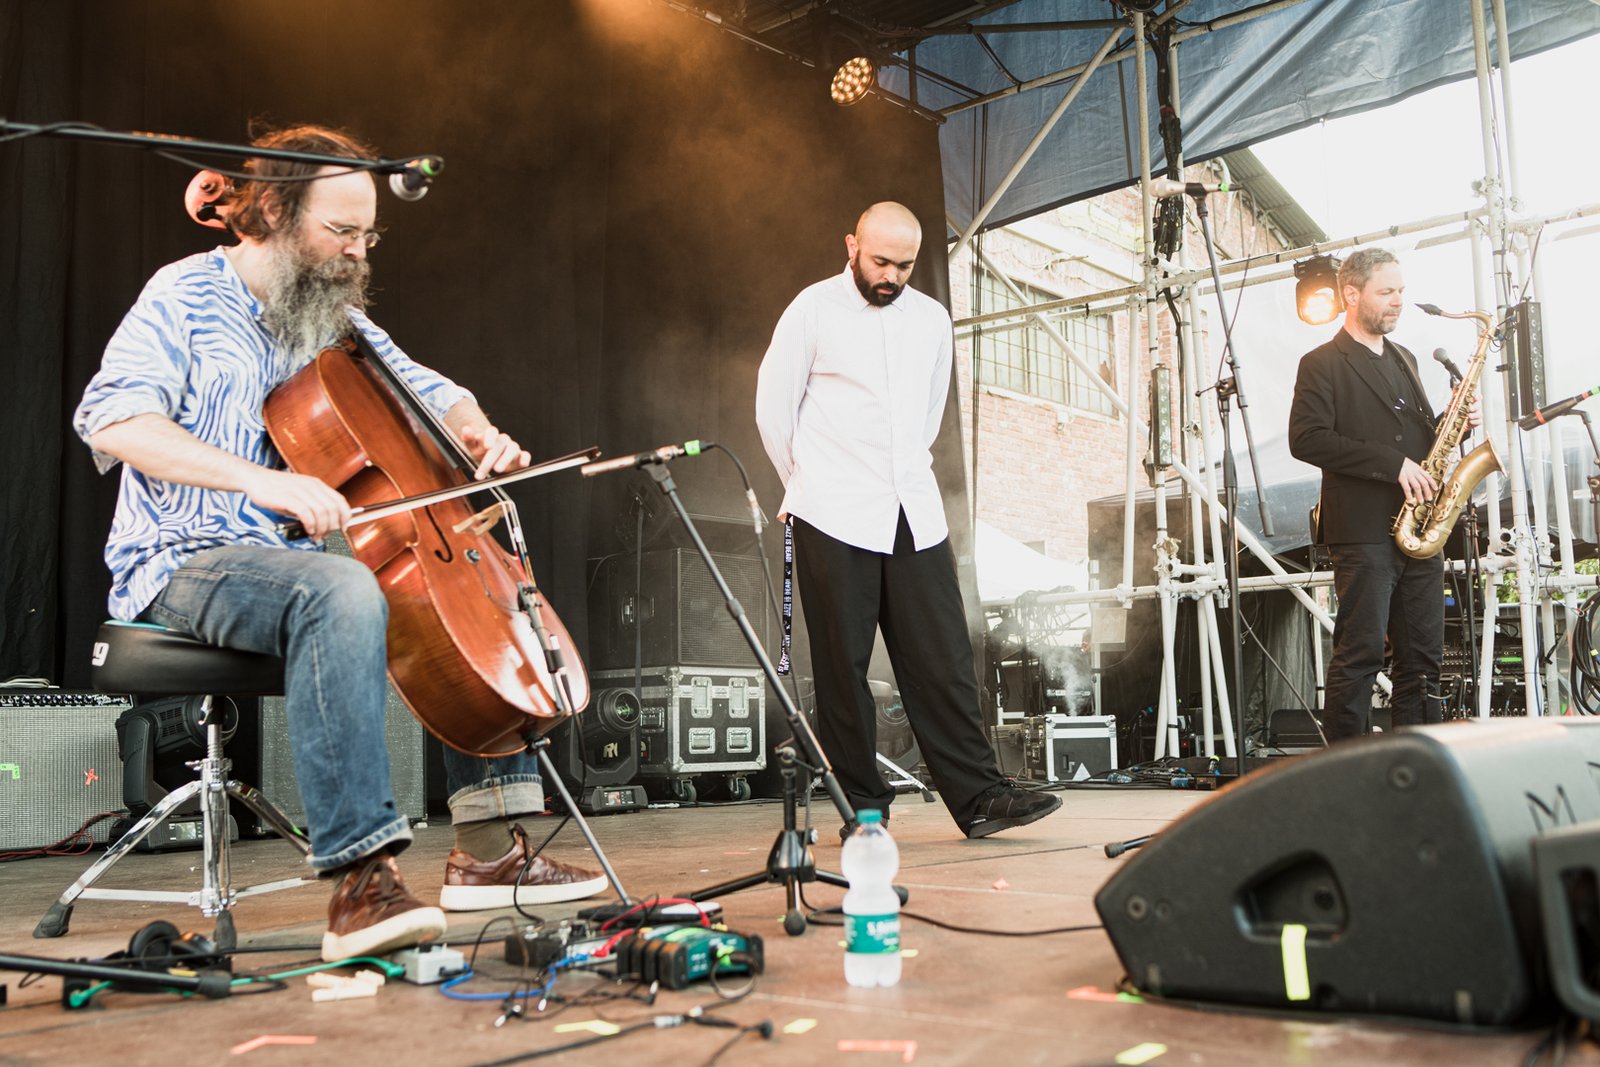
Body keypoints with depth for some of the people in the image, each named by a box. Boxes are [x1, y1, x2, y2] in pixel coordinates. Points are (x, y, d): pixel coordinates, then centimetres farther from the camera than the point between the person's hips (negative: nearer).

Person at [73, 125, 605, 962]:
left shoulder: (335, 317, 15)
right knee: (342, 591, -38)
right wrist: (259, 478, -35)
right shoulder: (188, 294, -6)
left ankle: (489, 848, -3)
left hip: (299, 558, 8)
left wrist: (479, 436, -3)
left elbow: (428, 392, 22)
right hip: (186, 563, -8)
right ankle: (361, 881, -39)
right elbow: (112, 420, -21)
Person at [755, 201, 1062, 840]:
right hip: (834, 520, -4)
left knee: (942, 661, 0)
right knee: (842, 668, 0)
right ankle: (862, 809, 10)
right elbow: (773, 409, 4)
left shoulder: (932, 318, 14)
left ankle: (978, 798, 4)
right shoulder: (813, 310, 0)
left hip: (914, 515, 4)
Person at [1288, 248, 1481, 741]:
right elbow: (1306, 439, -15)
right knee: (1360, 655, -8)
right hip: (1364, 531, -7)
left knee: (1423, 658, 7)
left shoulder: (1404, 359, 22)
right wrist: (1392, 463, -18)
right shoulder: (1323, 363, -1)